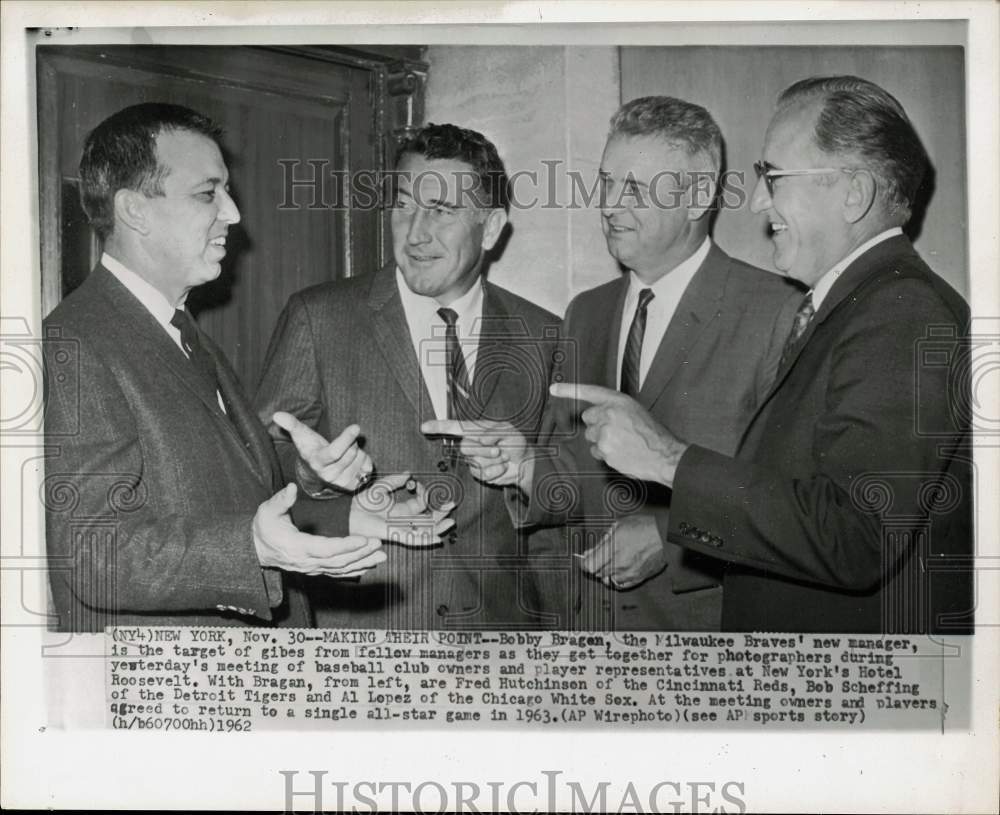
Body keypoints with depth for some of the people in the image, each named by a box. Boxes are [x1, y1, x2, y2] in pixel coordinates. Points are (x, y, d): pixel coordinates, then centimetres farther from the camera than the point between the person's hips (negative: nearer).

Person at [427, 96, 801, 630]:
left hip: (705, 615, -5)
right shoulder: (585, 313, 7)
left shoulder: (778, 313, -13)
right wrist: (528, 471, -11)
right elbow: (580, 475, 9)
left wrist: (667, 535, -20)